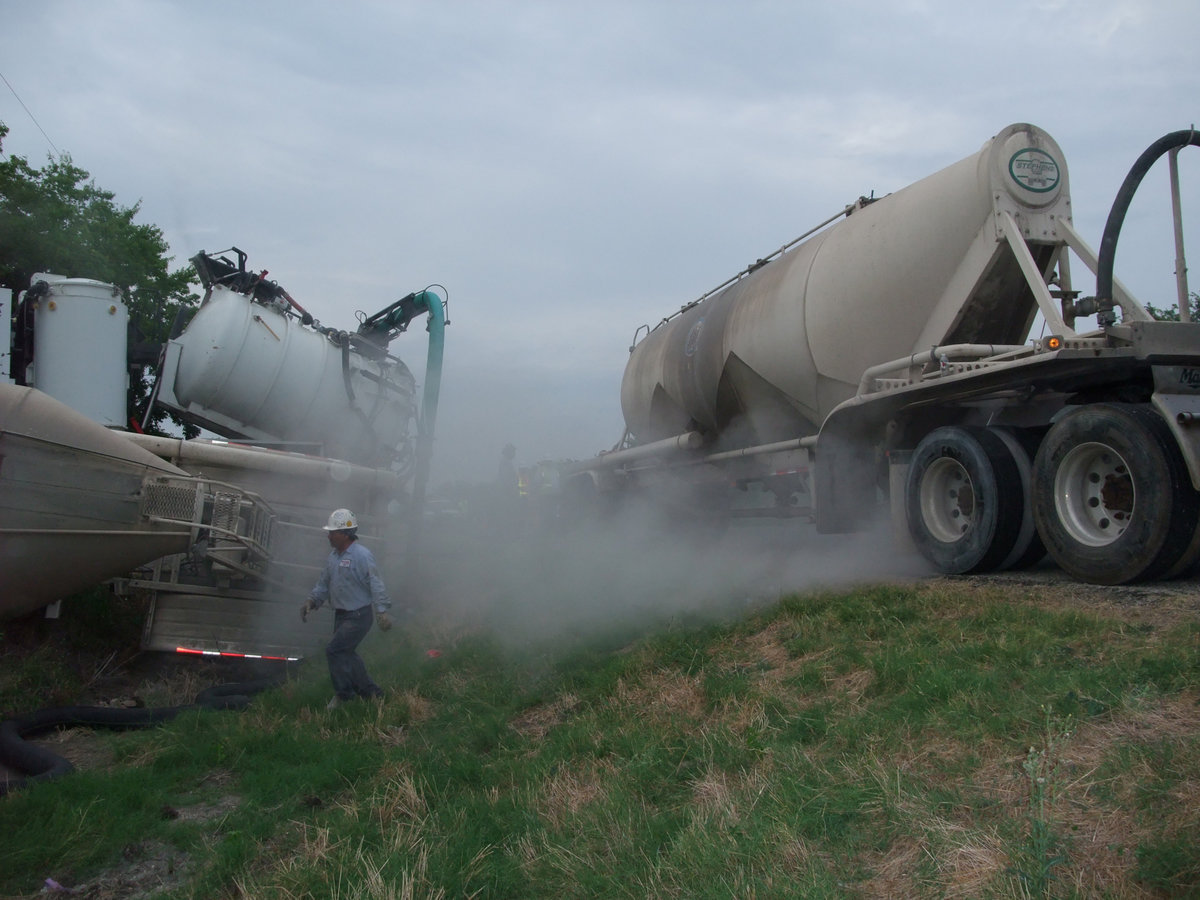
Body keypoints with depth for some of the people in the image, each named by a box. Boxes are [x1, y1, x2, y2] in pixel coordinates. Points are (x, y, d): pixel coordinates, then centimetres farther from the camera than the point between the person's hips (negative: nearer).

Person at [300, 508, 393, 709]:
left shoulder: (362, 555, -18)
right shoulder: (333, 556, 8)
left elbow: (376, 585, -21)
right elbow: (323, 583, 18)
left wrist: (383, 611, -28)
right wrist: (311, 601, 5)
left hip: (358, 617, -9)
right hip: (341, 615, 9)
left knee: (334, 650, -12)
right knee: (346, 654, 14)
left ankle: (344, 694, 4)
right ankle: (370, 692, 28)